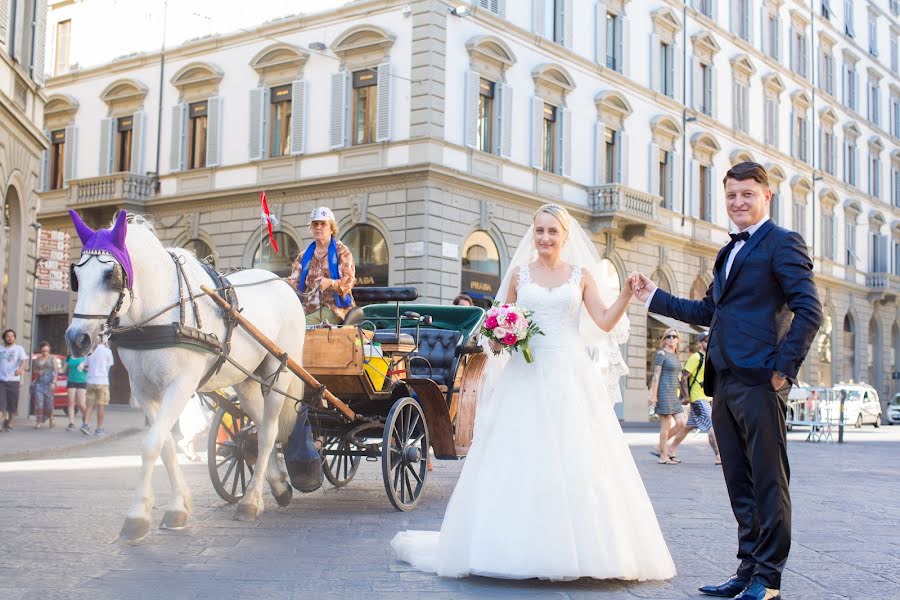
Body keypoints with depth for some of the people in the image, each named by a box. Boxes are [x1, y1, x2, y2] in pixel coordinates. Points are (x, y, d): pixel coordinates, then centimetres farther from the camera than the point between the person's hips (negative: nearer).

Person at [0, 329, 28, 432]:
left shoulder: (19, 349, 5)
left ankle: (9, 424, 19)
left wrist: (20, 369, -31)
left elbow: (24, 360, -10)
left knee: (13, 404, 4)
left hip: (14, 380, -1)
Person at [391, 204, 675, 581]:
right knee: (520, 462, -3)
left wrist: (627, 293, -13)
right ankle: (519, 548, 4)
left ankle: (575, 549, 6)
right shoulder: (519, 274, 10)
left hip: (571, 377, 0)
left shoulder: (581, 275, 9)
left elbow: (605, 323, 1)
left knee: (575, 463, -3)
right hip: (527, 376, 0)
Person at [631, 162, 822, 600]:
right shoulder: (728, 253, 23)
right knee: (740, 485, 11)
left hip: (759, 383, -8)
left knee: (768, 483, -2)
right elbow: (709, 311, 28)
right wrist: (654, 297, 23)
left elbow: (809, 312, -11)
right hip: (724, 383, 8)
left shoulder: (783, 243, -3)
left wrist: (783, 369, -15)